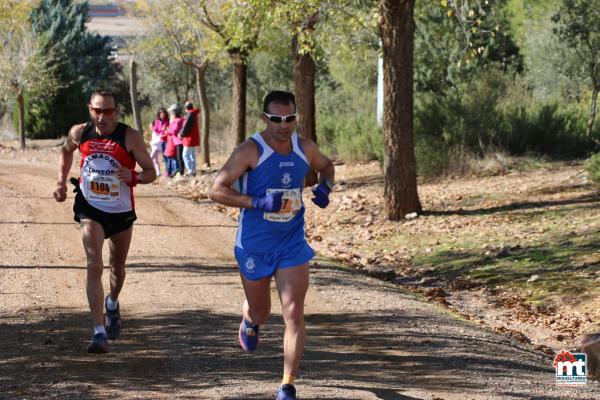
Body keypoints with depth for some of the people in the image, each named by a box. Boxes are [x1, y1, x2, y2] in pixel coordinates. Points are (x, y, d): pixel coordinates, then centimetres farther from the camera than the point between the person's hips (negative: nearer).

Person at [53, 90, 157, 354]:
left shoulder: (130, 137, -15)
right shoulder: (80, 133, -7)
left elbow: (151, 172, -11)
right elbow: (66, 151, 17)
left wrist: (134, 177, -33)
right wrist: (61, 182, 7)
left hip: (121, 211, 1)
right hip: (90, 209, -1)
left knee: (117, 267, 19)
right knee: (94, 266, -17)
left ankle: (113, 304, 53)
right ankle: (99, 332, -22)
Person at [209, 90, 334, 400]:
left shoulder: (305, 148, -1)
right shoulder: (250, 151, -15)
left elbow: (326, 165, 22)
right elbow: (217, 190, -16)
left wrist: (325, 186, -1)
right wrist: (258, 203, -27)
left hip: (292, 244, 2)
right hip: (254, 245, -2)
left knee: (294, 314, -10)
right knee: (260, 311, 16)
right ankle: (250, 322, 56)